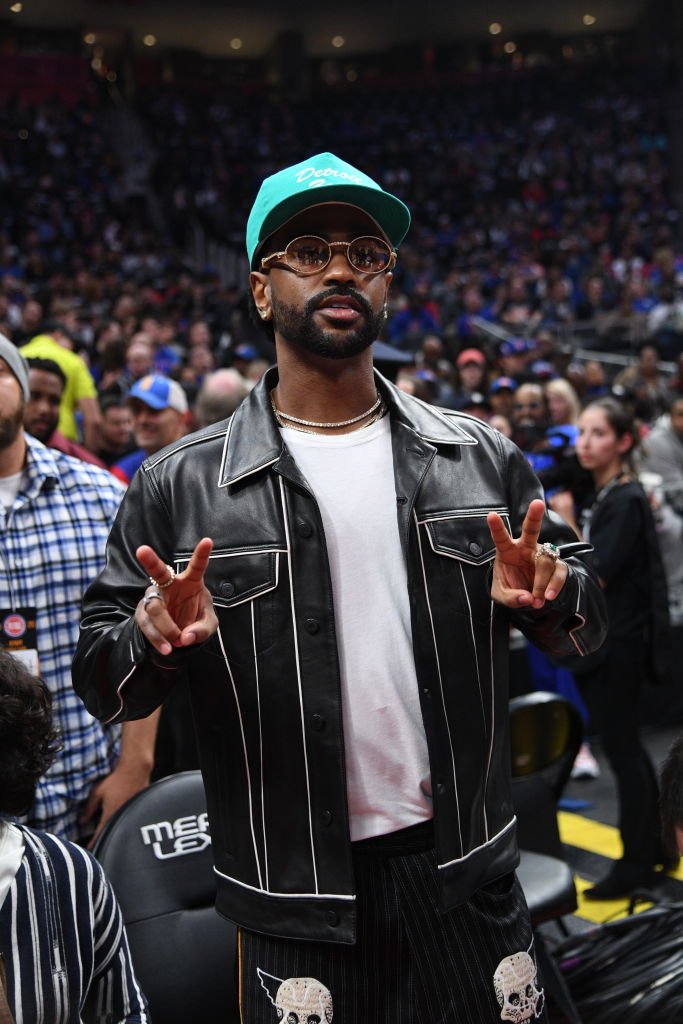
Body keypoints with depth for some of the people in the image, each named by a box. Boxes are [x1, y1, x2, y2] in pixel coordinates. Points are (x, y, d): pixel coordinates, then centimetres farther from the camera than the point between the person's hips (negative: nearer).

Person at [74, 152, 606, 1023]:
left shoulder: (480, 460, 2)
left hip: (470, 882, 2)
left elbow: (586, 621, 9)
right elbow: (99, 682, -2)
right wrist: (153, 636, -24)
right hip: (295, 902, -1)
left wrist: (549, 596, -14)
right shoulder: (178, 488, -5)